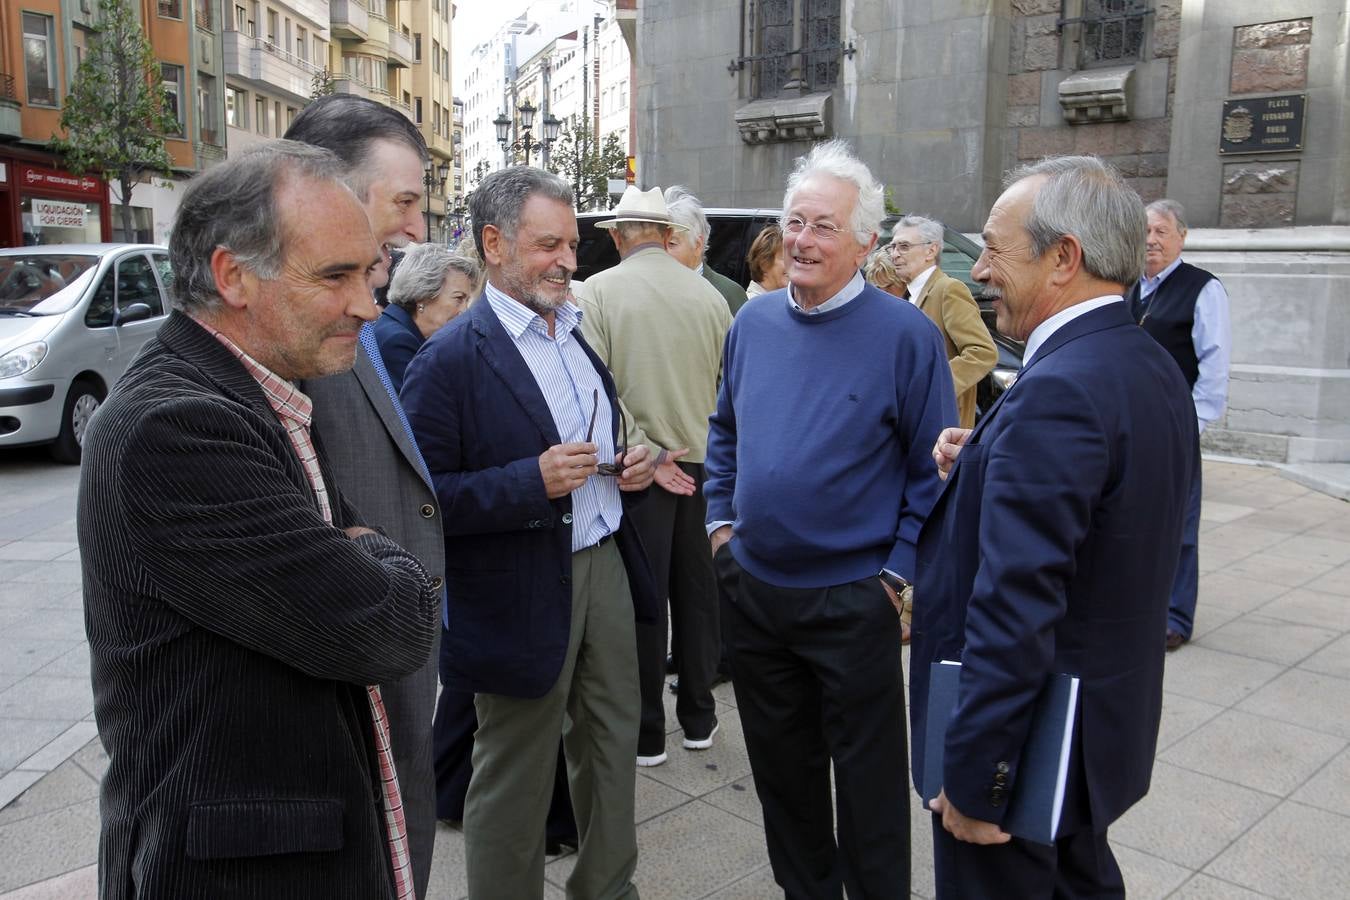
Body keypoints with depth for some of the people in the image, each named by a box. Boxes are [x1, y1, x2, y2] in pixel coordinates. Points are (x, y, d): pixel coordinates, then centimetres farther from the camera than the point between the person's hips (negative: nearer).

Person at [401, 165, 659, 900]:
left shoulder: (581, 331, 8)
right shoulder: (450, 359, -15)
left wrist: (628, 466, 0)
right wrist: (533, 482, -26)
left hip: (605, 564, 7)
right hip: (523, 592, -7)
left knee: (614, 748, 20)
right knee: (514, 783, 11)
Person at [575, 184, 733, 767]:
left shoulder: (597, 292, -8)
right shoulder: (709, 295, 0)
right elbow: (729, 385, 5)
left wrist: (647, 453, -11)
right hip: (704, 461, 3)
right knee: (696, 591, 14)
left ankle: (647, 734, 18)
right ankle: (699, 717, 28)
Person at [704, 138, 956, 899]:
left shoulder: (905, 334, -12)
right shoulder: (753, 322, 3)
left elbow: (934, 470, -10)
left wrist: (899, 574, -12)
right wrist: (721, 520, 9)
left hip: (852, 599, -5)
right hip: (753, 589, 5)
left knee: (868, 776, 11)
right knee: (781, 764, 20)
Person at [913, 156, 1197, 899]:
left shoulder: (1056, 392, -27)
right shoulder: (1153, 368, 4)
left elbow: (1016, 613, -29)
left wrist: (970, 781, -21)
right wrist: (982, 468, -2)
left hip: (1024, 747, -9)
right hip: (1103, 720, 9)